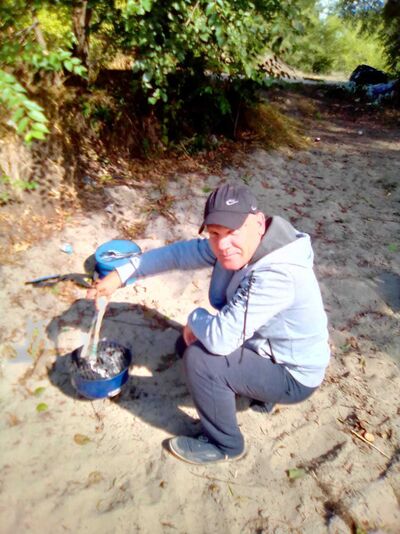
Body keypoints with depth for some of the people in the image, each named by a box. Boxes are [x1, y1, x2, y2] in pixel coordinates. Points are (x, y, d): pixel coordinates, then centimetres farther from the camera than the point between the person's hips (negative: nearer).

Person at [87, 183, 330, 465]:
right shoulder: (239, 246, -12)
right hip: (267, 346, 8)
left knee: (200, 360, -23)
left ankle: (224, 444, 4)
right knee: (192, 340, 12)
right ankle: (257, 390, 25)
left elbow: (221, 337, -37)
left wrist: (195, 318, -14)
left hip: (293, 375, -8)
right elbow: (180, 252, -4)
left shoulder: (276, 275, -38)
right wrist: (121, 274, -5)